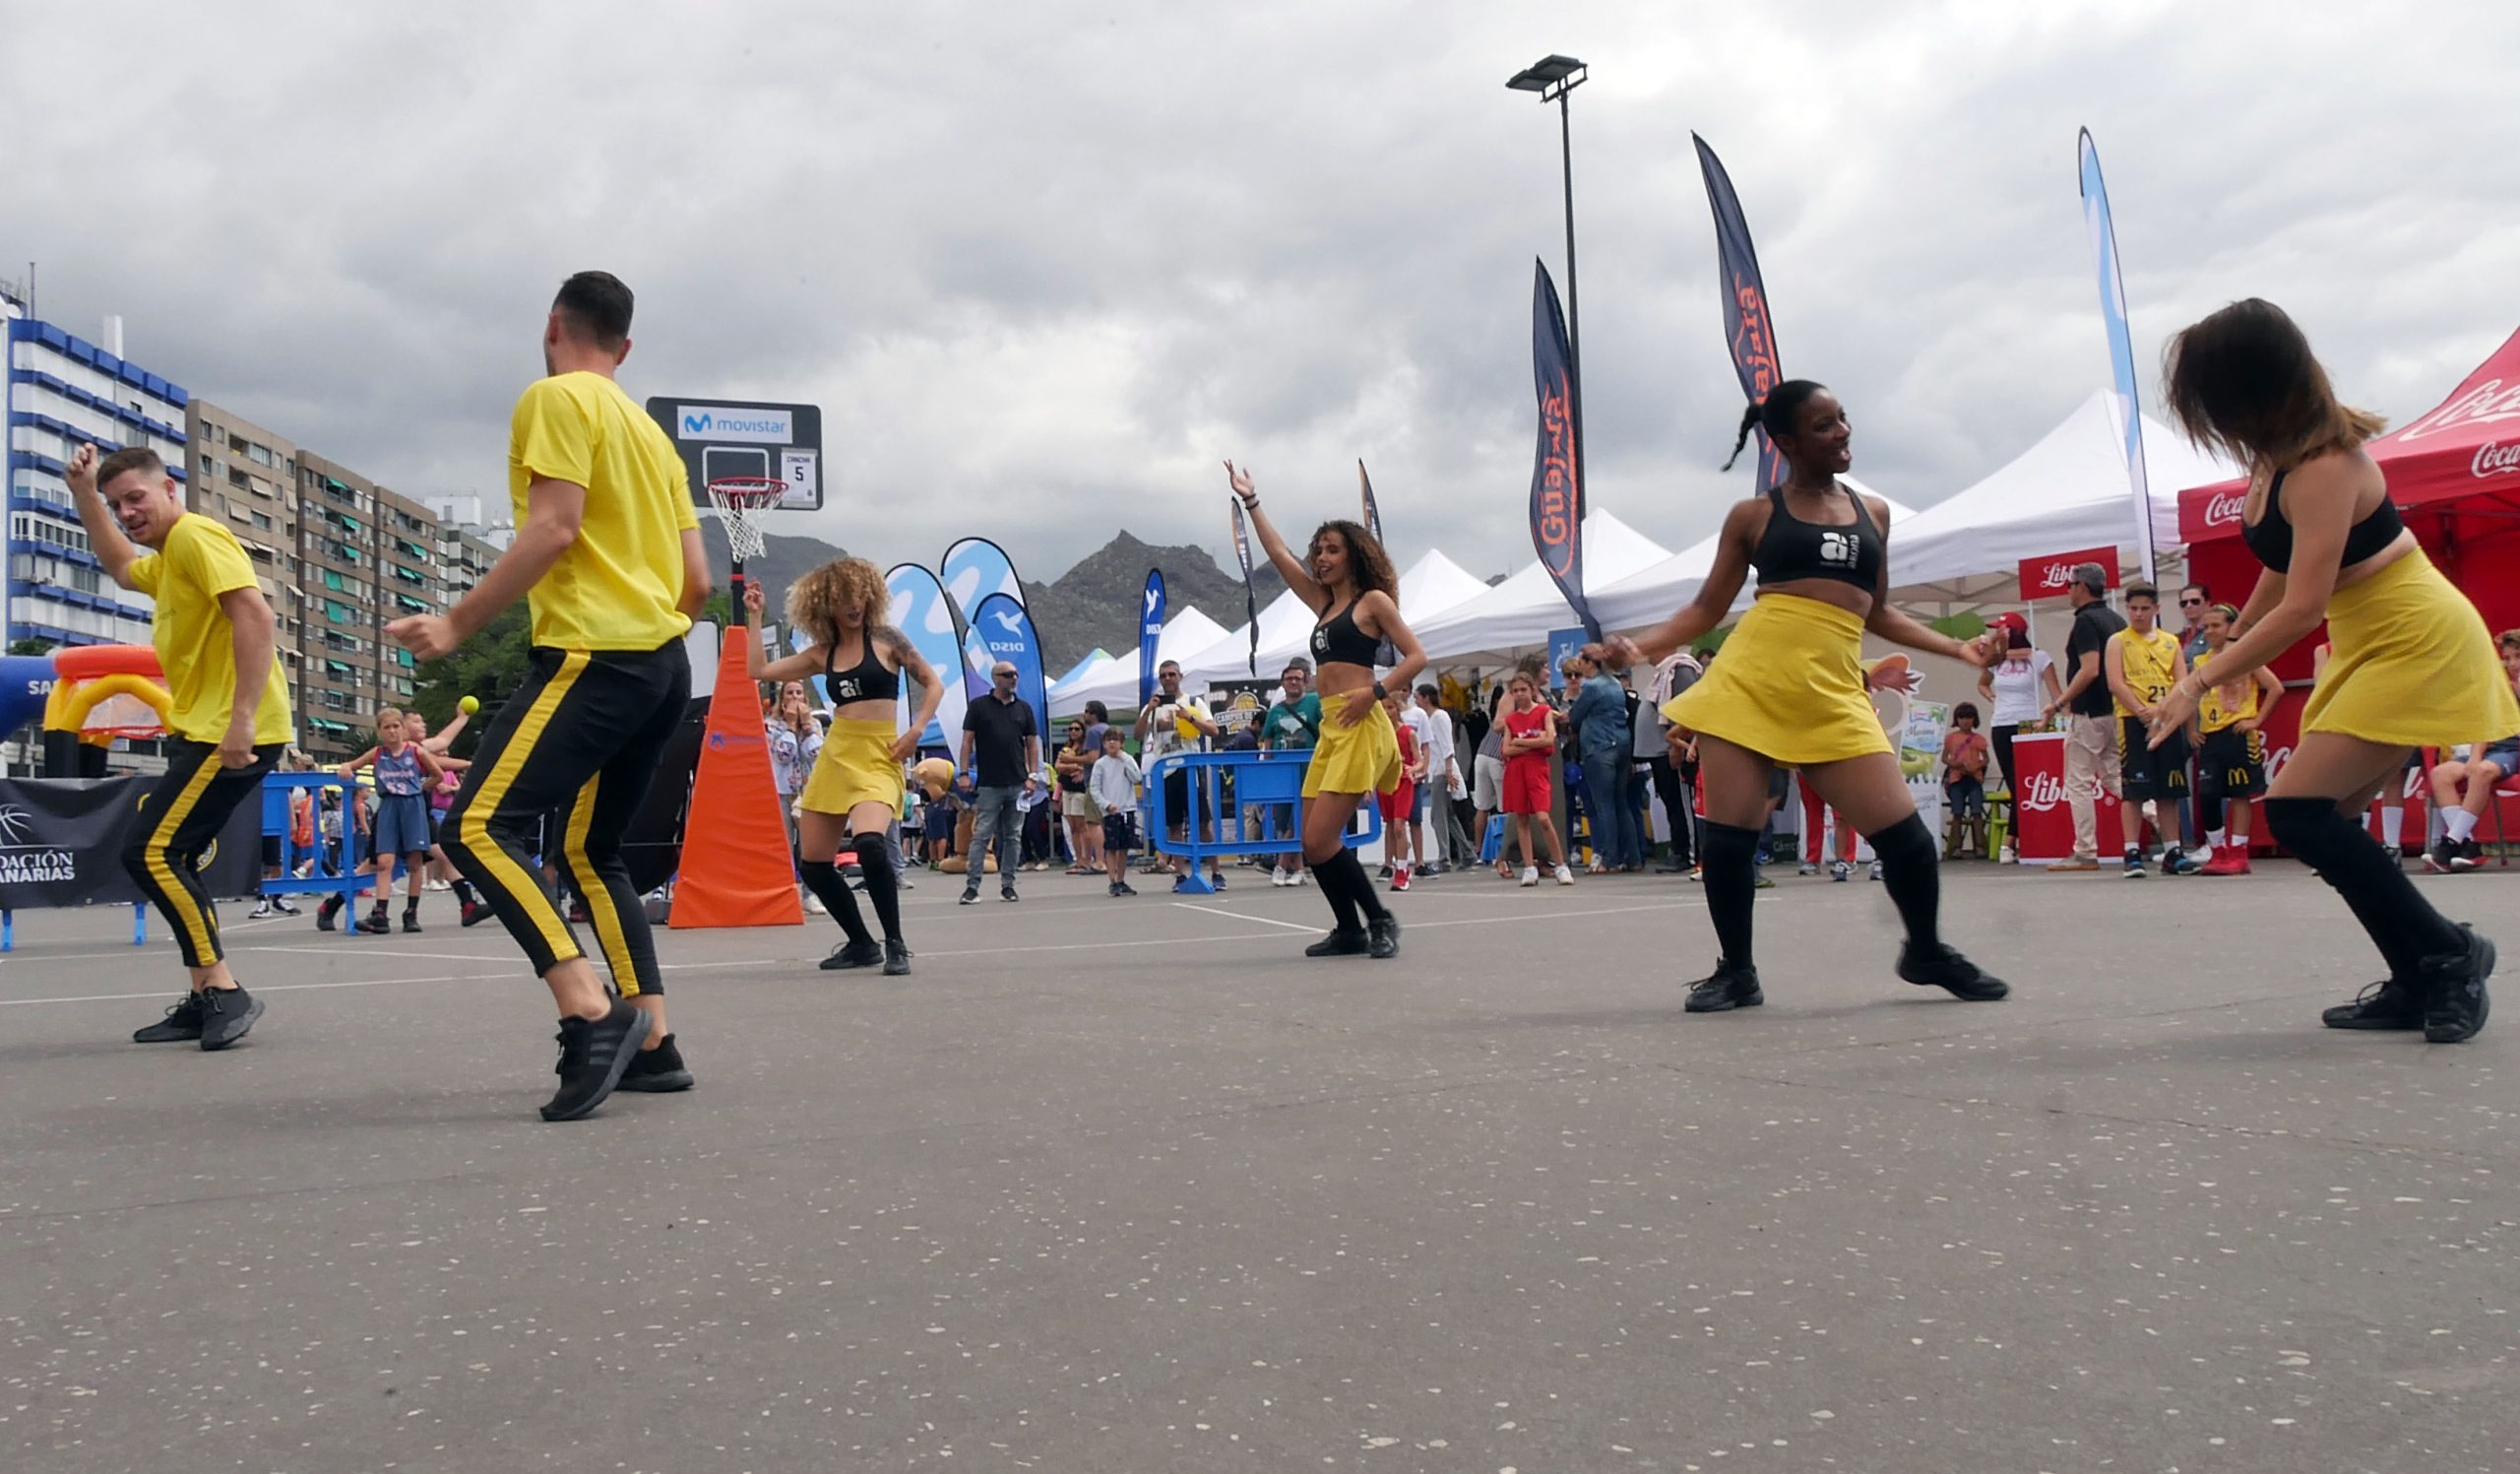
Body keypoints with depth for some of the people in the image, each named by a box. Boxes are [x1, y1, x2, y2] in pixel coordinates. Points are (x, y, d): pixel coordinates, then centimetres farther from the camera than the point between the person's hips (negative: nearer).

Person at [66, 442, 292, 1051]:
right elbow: (119, 565, 46)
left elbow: (257, 618, -22)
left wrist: (242, 718, -29)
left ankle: (224, 990, -10)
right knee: (169, 858, 11)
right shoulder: (165, 557, 21)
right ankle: (205, 999, 15)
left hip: (231, 733, -11)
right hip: (203, 729, 11)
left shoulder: (196, 534, -10)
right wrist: (85, 495, 32)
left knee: (148, 852, -13)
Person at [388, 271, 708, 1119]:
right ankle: (652, 1045, 11)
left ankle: (593, 1015, -25)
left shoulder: (557, 398, -1)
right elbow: (697, 578, 18)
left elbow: (554, 527, -15)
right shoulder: (648, 430, 23)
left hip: (592, 655, -9)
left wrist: (458, 623, -13)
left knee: (479, 829, -13)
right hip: (662, 664, 9)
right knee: (589, 851, 15)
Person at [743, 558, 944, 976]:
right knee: (814, 864, 5)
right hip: (833, 757, 6)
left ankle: (895, 945, -16)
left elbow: (933, 684, 3)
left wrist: (916, 731, -10)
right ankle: (862, 944, 23)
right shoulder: (822, 653, 11)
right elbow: (759, 669, 10)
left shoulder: (886, 639, 1)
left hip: (878, 759, -6)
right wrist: (754, 615, 13)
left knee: (869, 843, -31)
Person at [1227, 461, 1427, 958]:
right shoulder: (1324, 603, 20)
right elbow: (1279, 554, 23)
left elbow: (1416, 656, -3)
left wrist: (1375, 692, -16)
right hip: (1329, 728, 8)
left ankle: (1380, 920, -1)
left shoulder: (1373, 600, 1)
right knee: (1315, 843, 5)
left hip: (1360, 727, -8)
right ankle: (1350, 930, 16)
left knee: (1321, 841, -14)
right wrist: (1251, 501, 24)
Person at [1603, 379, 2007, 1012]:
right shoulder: (1753, 515, 7)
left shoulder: (1874, 511, 17)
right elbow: (1707, 609, 9)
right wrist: (1641, 645, -6)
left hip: (1834, 696, 2)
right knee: (1729, 836, -4)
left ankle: (1926, 950, 21)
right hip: (1748, 683, -2)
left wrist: (1957, 648, 19)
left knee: (1902, 830, -6)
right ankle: (1737, 971, 16)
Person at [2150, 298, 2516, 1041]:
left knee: (2298, 809, -15)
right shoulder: (2277, 456, 2)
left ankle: (2444, 952, -2)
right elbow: (2281, 567, 15)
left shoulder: (2324, 467, -25)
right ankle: (2420, 982, 15)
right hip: (2371, 644, 9)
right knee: (2326, 819, 7)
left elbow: (2302, 607, -29)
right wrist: (2233, 644, 21)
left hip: (2415, 642, -9)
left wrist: (2200, 683, -25)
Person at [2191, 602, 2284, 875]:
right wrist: (2193, 731, 6)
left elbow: (2276, 688, -6)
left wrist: (2257, 720, -10)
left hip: (2237, 733, -4)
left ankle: (2238, 853, 5)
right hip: (2210, 735, 4)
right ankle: (2218, 852, 9)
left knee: (2240, 794, 0)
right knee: (2207, 794, -2)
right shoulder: (2200, 661, 12)